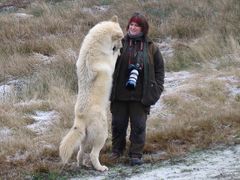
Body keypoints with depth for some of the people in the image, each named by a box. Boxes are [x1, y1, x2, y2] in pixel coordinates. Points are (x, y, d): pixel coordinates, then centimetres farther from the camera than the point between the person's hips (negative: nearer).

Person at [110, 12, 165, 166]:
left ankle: (136, 154, 7)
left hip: (140, 95, -1)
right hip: (120, 94, 1)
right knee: (118, 123, 10)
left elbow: (159, 69, 8)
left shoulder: (151, 48, 2)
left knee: (139, 125, -1)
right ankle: (117, 150, 28)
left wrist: (157, 90, 0)